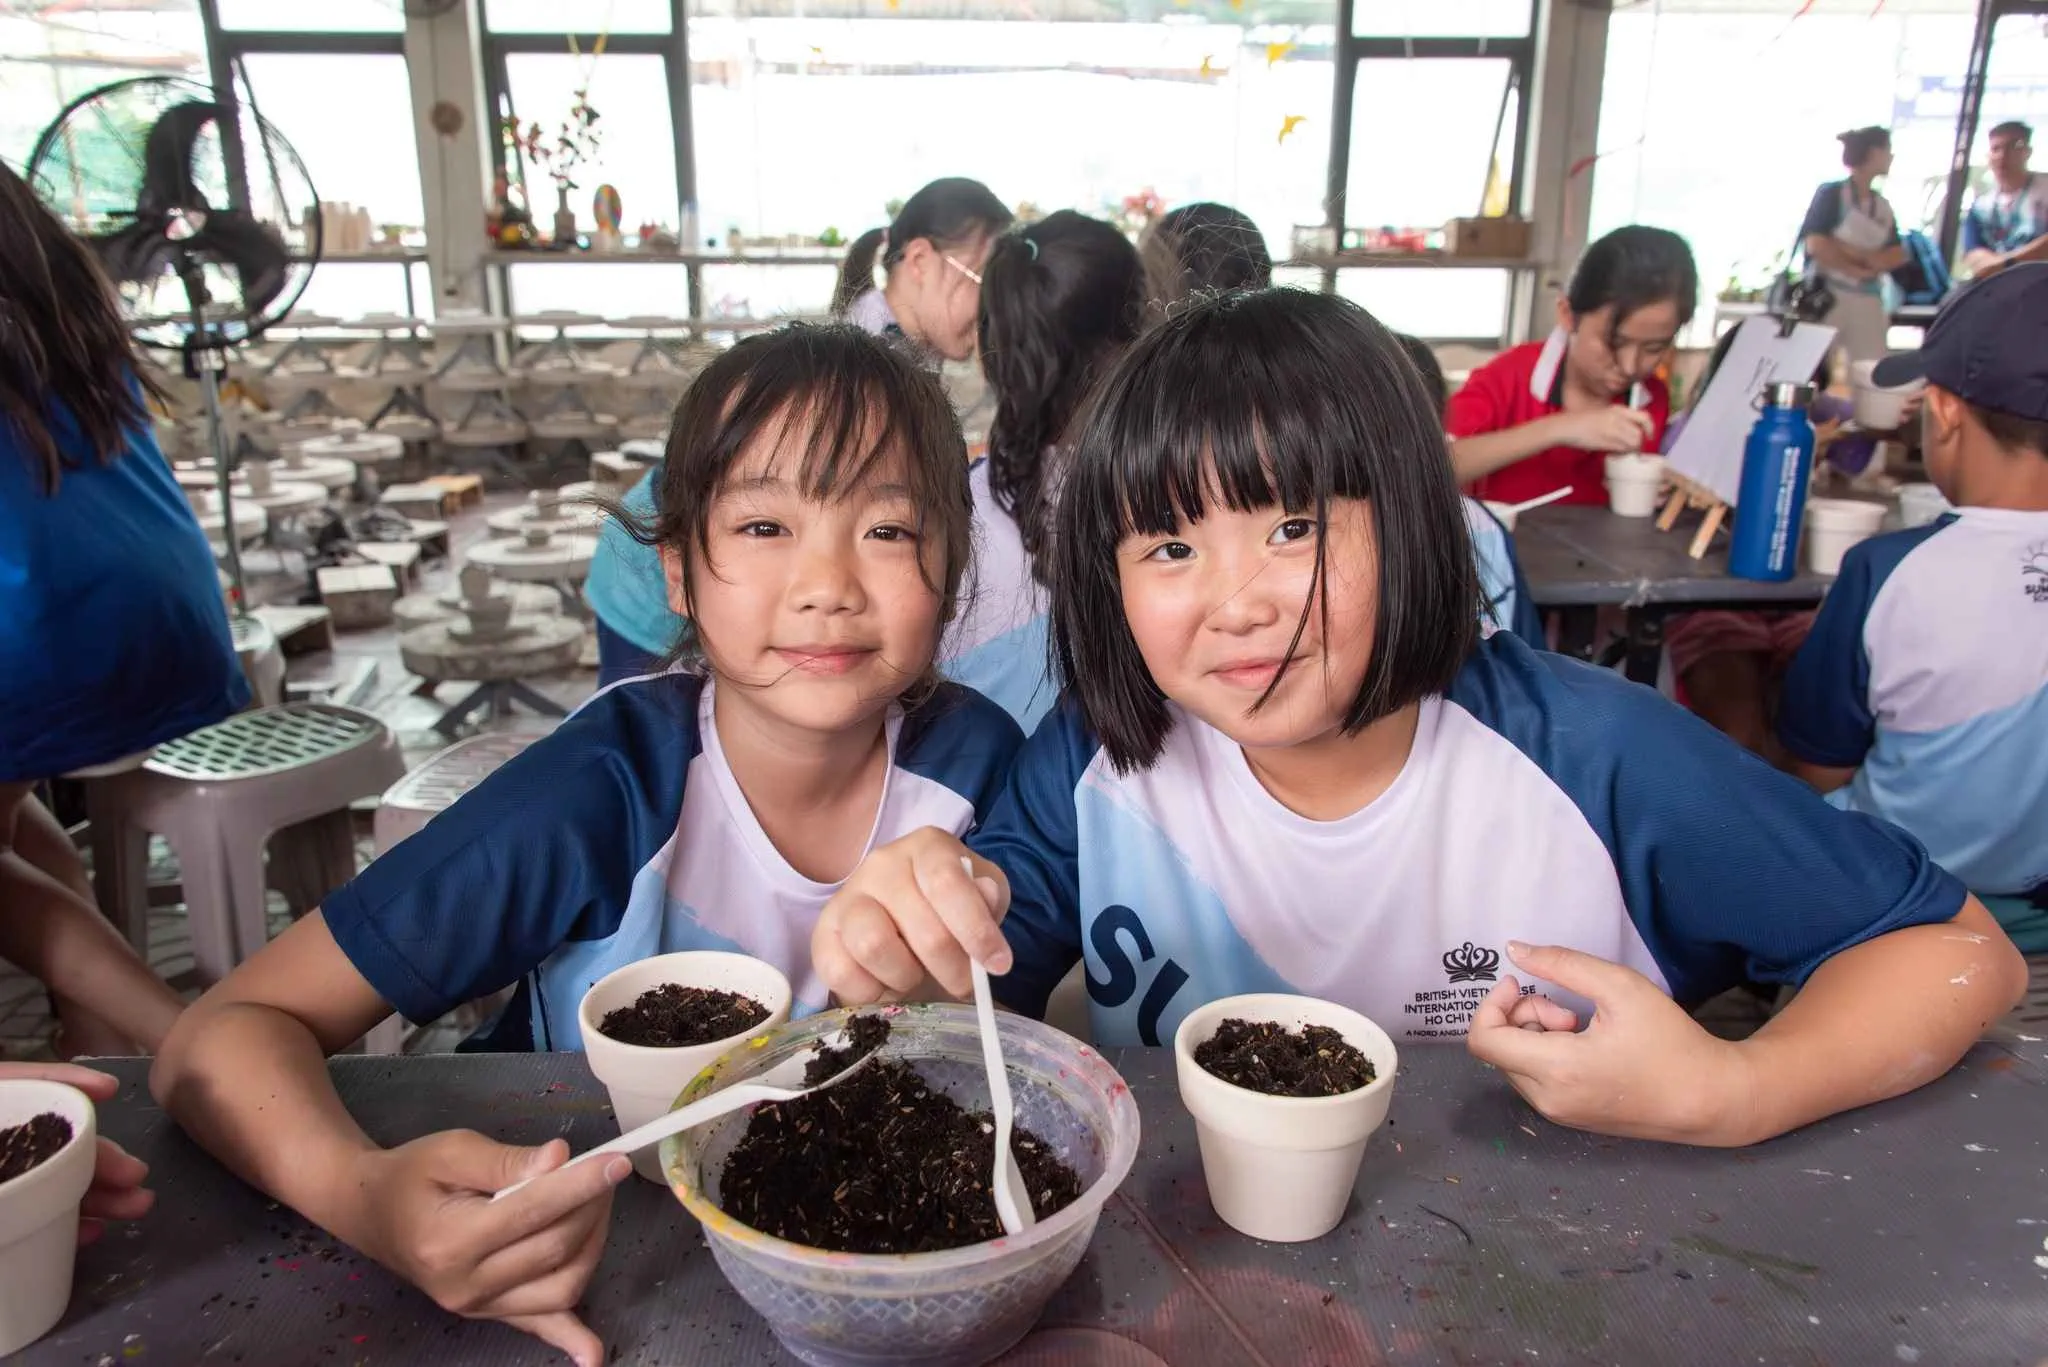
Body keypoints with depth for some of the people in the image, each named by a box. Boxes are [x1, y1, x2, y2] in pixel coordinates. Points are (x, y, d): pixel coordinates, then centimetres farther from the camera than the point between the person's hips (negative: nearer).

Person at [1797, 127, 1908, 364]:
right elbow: (1816, 245, -14)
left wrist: (1860, 255, -10)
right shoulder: (1832, 193, -2)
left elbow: (1897, 255, 8)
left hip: (1868, 301, 6)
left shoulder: (1883, 205, 14)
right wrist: (1857, 270, -10)